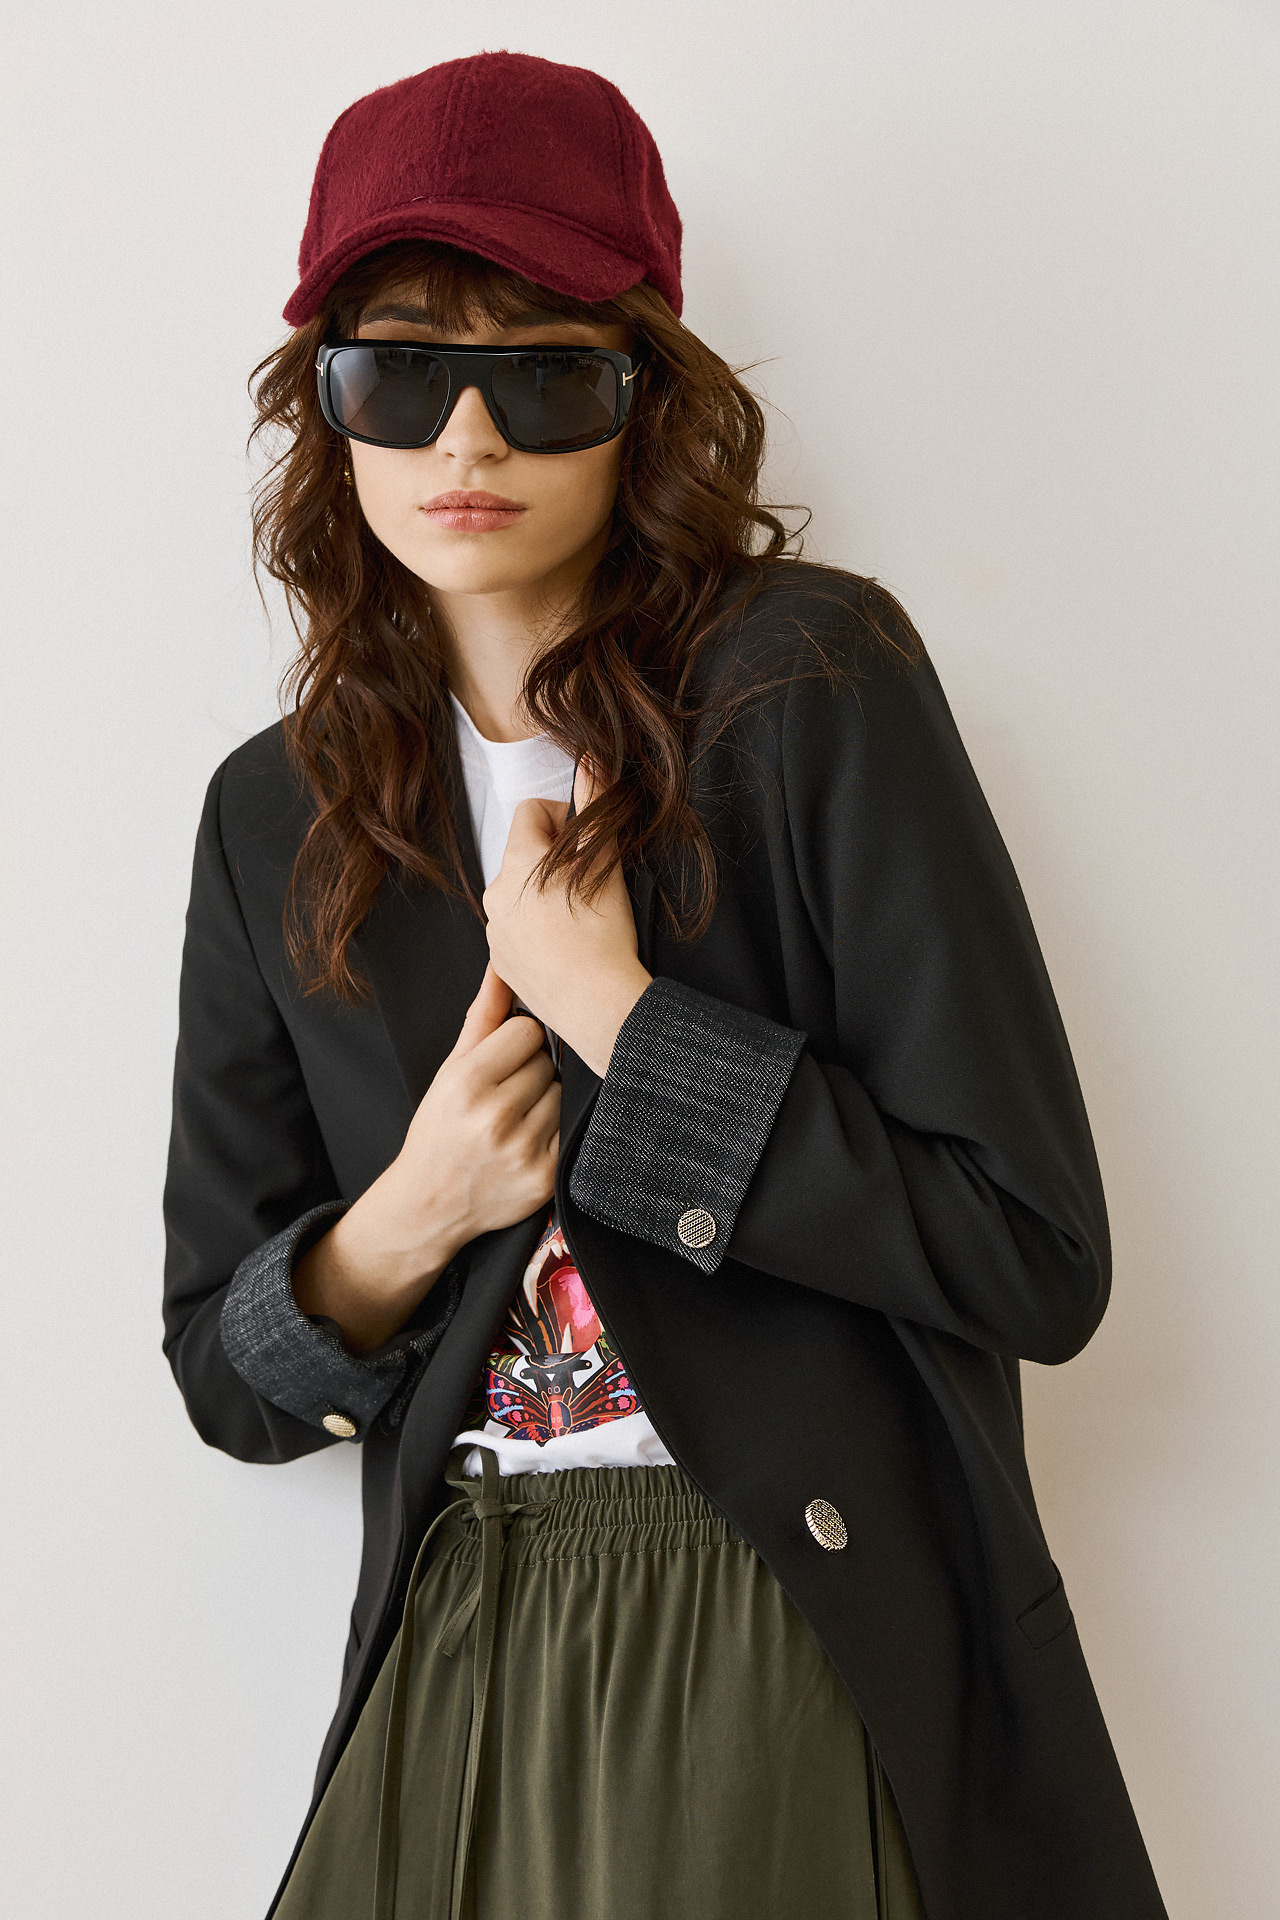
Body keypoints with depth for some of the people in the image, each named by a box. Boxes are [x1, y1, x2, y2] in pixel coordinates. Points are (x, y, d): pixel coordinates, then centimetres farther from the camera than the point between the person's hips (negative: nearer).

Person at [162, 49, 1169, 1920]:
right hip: (457, 1675, 4)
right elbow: (224, 1373, 9)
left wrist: (623, 1024, -16)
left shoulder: (811, 680, -9)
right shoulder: (276, 817, 4)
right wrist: (402, 1224, -12)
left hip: (815, 1664, -4)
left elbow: (1037, 1254, -14)